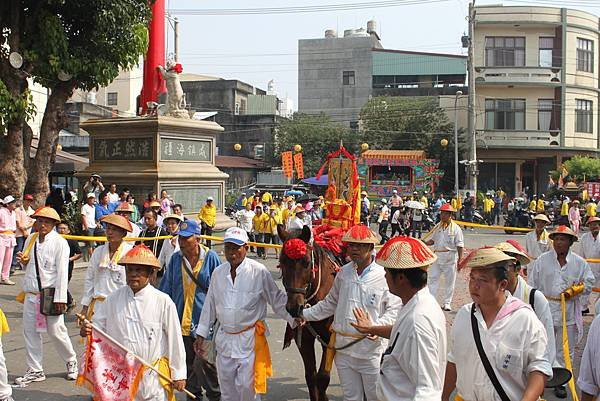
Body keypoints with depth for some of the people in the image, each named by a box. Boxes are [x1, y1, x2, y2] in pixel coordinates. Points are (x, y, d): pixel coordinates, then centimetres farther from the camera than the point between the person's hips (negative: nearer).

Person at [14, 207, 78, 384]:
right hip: (31, 294, 6)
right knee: (30, 331, 7)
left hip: (51, 293, -6)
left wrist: (60, 298, -17)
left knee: (56, 331, -2)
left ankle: (71, 361, 22)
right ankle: (35, 370, 18)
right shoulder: (30, 240, 9)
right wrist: (23, 261, -2)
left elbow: (62, 271, -12)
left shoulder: (60, 242, -8)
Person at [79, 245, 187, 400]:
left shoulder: (163, 302, -9)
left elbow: (175, 340, -4)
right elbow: (99, 325, 11)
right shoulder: (113, 299, 1)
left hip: (153, 376, -3)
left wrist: (179, 374, -1)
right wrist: (87, 330, -13)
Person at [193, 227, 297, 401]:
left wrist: (295, 319, -16)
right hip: (224, 339, 5)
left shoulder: (259, 272, -11)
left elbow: (277, 300, -5)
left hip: (249, 340, -5)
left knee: (247, 387, -6)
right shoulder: (218, 273, 3)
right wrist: (201, 335, 14)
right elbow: (210, 305, 12)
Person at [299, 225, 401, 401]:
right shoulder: (343, 273, 3)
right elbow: (331, 303, 14)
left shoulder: (383, 276, -12)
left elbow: (395, 309, -10)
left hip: (371, 349, -4)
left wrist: (377, 326, -24)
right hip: (343, 348, 5)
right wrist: (306, 314, 7)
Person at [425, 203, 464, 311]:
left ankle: (446, 303, 15)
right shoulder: (437, 227, 9)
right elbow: (433, 240, 15)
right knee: (432, 278, -1)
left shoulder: (456, 228, -6)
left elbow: (460, 246, -7)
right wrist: (425, 243, -5)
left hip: (450, 258, -4)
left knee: (449, 281, 5)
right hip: (437, 257, 4)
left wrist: (459, 260, -11)